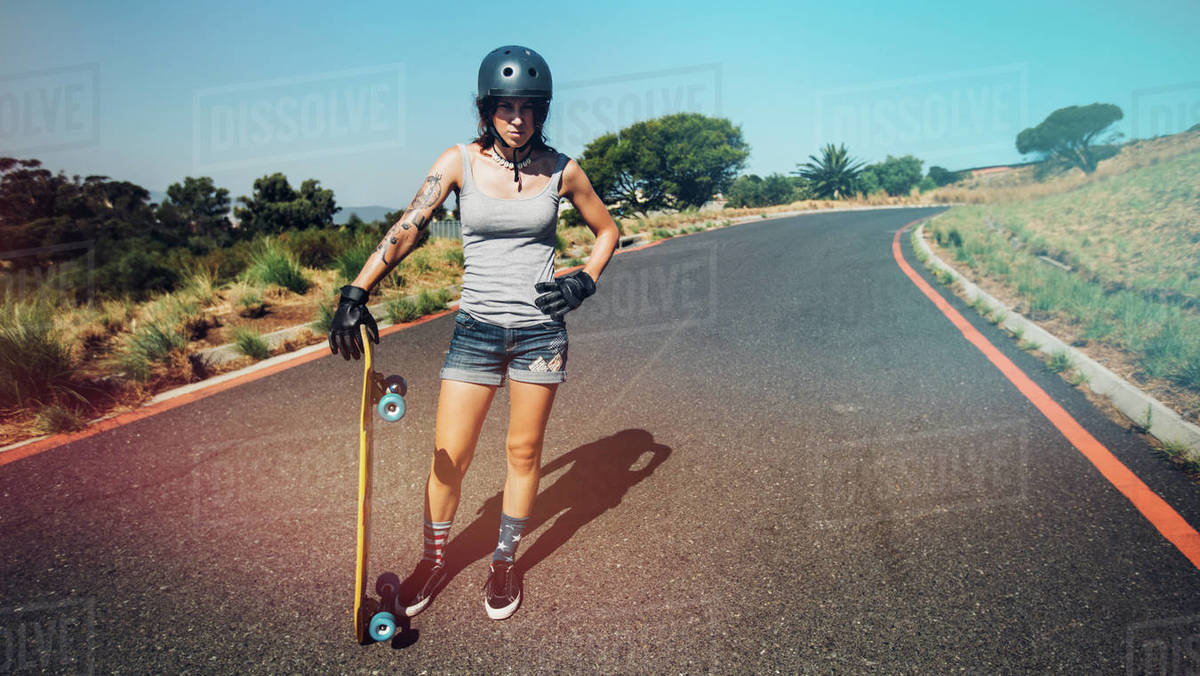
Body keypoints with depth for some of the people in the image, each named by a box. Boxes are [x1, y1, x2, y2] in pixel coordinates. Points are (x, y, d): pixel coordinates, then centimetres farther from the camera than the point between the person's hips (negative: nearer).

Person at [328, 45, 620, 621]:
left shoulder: (560, 170, 0)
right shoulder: (461, 161, -3)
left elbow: (606, 230, 14)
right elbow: (408, 227, -11)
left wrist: (584, 281, -3)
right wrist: (356, 294, -22)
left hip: (540, 329, 0)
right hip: (476, 327, 0)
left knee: (523, 452, 9)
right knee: (449, 456, 2)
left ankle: (504, 562, 30)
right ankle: (434, 558, 27)